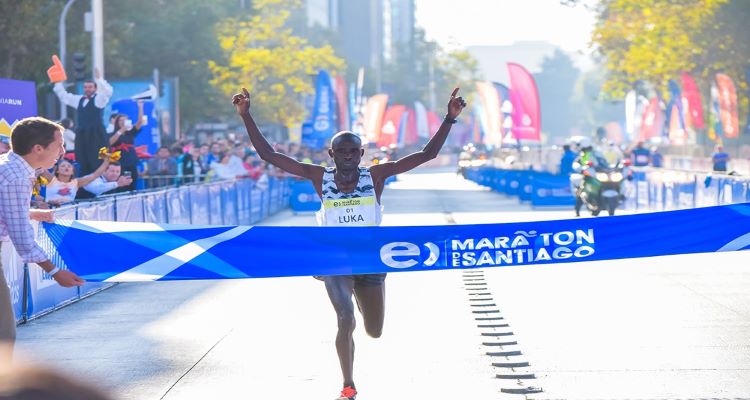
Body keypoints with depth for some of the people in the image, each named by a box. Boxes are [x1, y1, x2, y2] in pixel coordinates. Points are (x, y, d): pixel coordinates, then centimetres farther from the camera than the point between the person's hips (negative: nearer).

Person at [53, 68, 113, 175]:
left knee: (96, 162, -10)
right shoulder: (79, 99, 19)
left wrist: (99, 79, -29)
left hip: (95, 134, -7)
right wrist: (58, 82, 14)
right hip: (81, 134, 7)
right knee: (82, 161, 7)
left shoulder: (99, 99, 0)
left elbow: (108, 92, -19)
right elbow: (63, 95, 25)